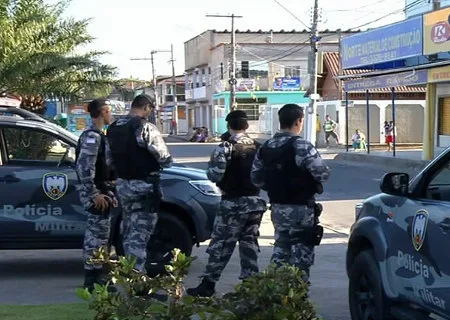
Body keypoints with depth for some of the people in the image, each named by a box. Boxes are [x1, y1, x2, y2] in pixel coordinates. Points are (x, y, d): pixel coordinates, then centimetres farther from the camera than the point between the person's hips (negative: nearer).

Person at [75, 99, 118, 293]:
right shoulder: (92, 136, -14)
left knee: (98, 236, 15)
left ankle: (97, 278, 23)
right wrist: (94, 194, -23)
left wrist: (109, 193, 23)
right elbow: (85, 167, -23)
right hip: (96, 193, -10)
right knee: (96, 237, -8)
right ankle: (92, 281, -4)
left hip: (101, 192, 10)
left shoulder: (96, 135, 18)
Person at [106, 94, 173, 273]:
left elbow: (110, 158, 14)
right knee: (140, 232, -4)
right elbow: (165, 159, -15)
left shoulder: (113, 129, 9)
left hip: (123, 184, 8)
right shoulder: (146, 128, -16)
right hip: (143, 185, -8)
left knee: (128, 230, 17)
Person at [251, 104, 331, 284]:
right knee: (301, 254, 2)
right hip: (300, 208, -7)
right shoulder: (301, 146, -17)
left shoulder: (265, 148, 5)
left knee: (281, 249, 17)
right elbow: (323, 174, -19)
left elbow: (255, 178, 8)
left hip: (277, 207, 7)